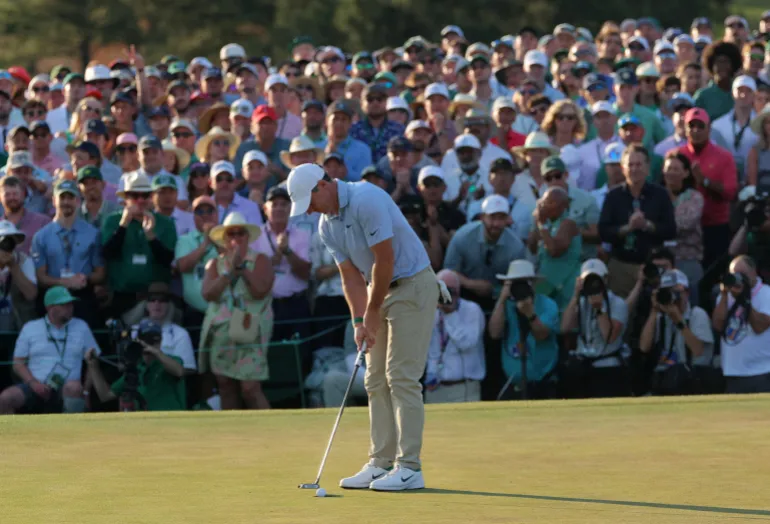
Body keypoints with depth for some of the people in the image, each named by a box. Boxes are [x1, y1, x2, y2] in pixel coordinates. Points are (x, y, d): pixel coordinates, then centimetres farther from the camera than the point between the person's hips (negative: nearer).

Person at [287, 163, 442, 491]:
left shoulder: (366, 200, -23)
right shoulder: (327, 226, 5)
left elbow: (384, 260, -22)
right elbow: (351, 277, 5)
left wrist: (372, 313, -14)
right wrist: (359, 321, -8)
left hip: (412, 285, -9)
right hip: (381, 291, 9)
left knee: (402, 377, -12)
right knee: (376, 381, 7)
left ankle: (409, 467, -11)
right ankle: (381, 464, 10)